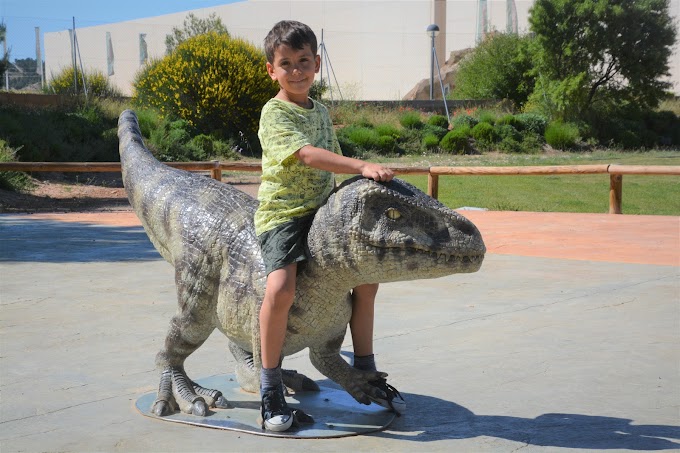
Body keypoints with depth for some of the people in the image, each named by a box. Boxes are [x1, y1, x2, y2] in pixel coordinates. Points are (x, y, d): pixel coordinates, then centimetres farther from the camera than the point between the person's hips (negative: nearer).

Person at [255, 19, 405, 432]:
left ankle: (365, 374, 24)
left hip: (321, 211, 8)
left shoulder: (320, 112, 13)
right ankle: (271, 389, -13)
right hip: (282, 212, -8)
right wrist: (363, 167, -36)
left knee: (365, 278, 8)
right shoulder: (274, 113, -11)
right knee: (281, 288, -29)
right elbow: (307, 155, -27)